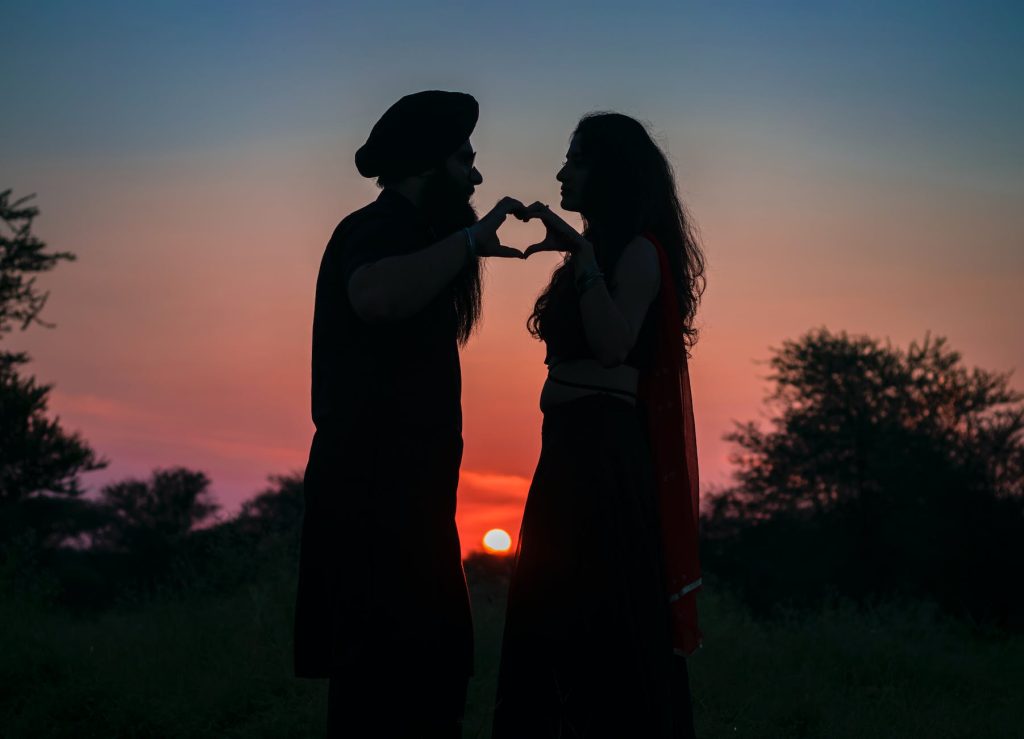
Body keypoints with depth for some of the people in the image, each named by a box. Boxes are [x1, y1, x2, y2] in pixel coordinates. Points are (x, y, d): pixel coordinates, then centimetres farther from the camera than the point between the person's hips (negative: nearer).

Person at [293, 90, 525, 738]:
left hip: (394, 491, 11)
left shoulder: (403, 235, 22)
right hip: (376, 492, -11)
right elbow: (375, 296, -33)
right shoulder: (377, 230, -9)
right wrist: (470, 239, -24)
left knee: (431, 660, 12)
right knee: (392, 664, -12)